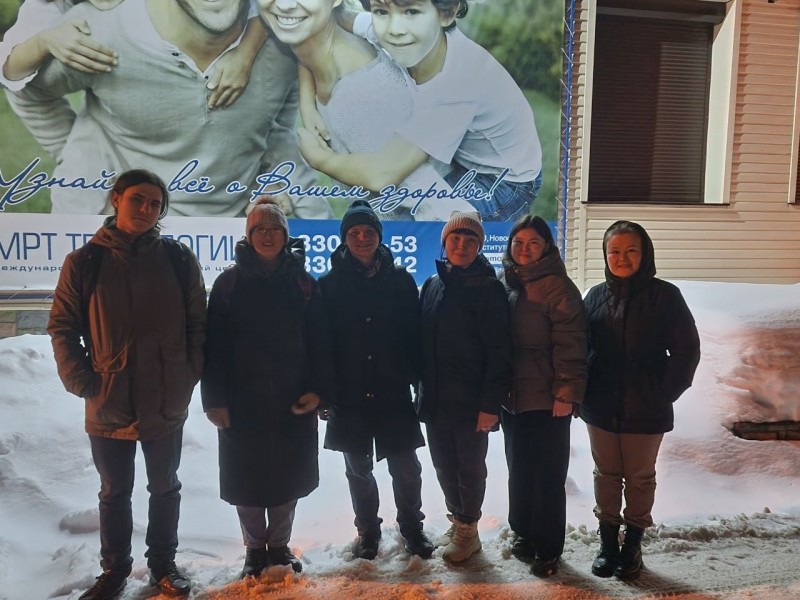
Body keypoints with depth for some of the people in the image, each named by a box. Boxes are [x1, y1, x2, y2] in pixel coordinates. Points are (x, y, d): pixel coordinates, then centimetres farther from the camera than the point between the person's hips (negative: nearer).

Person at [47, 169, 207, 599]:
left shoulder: (178, 259, -3)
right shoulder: (85, 261, -3)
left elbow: (197, 326, -1)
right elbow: (62, 327, 0)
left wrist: (189, 378, -7)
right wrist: (81, 381, -9)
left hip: (166, 405, 0)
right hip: (108, 406, 0)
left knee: (165, 488, 17)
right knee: (114, 493, 17)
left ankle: (163, 563, 36)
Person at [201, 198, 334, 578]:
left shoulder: (303, 284, 2)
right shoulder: (229, 283, -1)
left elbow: (320, 343, 1)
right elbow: (215, 346, -4)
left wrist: (319, 390, -8)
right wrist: (214, 399, -9)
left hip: (293, 401, 1)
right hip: (243, 401, -1)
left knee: (287, 475, 11)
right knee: (246, 477, 9)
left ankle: (279, 545, 31)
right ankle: (255, 548, 29)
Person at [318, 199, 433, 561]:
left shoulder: (400, 280, 1)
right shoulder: (330, 284, 0)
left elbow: (415, 335, 2)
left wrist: (420, 380, -3)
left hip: (394, 394, 0)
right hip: (350, 396, 0)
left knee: (405, 467, 8)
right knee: (359, 469, 13)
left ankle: (411, 525, 31)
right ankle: (367, 529, 34)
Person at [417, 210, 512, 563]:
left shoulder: (488, 289, -10)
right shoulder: (432, 285, 8)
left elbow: (499, 352, -14)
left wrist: (490, 404, -18)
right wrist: (422, 388, 10)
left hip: (471, 402, -6)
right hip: (435, 400, 6)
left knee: (470, 469, 9)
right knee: (444, 467, 17)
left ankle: (468, 530, 27)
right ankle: (456, 521, 36)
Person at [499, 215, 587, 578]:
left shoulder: (557, 285, -11)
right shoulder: (505, 283, 9)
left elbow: (570, 344, -15)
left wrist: (566, 394, -19)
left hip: (547, 399, -6)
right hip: (511, 397, 6)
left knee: (548, 477, 5)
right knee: (519, 471, 18)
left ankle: (548, 549, 20)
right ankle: (524, 534, 35)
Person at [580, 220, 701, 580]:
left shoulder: (664, 295, -8)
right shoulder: (596, 296, 2)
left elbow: (686, 350, -6)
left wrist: (665, 394, -9)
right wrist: (581, 393, 1)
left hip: (646, 411, -2)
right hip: (601, 409, 3)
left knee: (640, 478, 12)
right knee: (606, 475, 13)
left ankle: (632, 544, 30)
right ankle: (608, 542, 30)